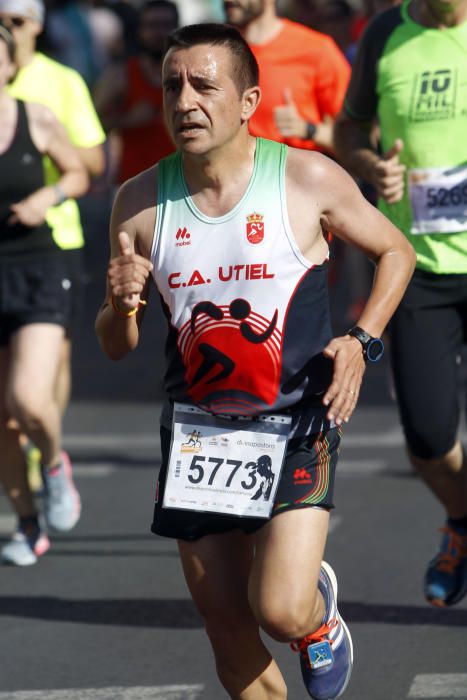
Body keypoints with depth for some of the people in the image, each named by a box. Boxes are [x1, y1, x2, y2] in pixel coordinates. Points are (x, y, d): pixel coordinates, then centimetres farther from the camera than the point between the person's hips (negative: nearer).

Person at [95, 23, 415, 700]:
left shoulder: (308, 180, -9)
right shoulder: (140, 202, -2)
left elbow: (396, 251, 7)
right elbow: (116, 346, 6)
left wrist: (361, 342, -7)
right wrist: (122, 305, -17)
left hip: (296, 422, -3)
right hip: (197, 432, 3)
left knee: (282, 612, -17)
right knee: (232, 644, 6)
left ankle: (321, 607, 19)